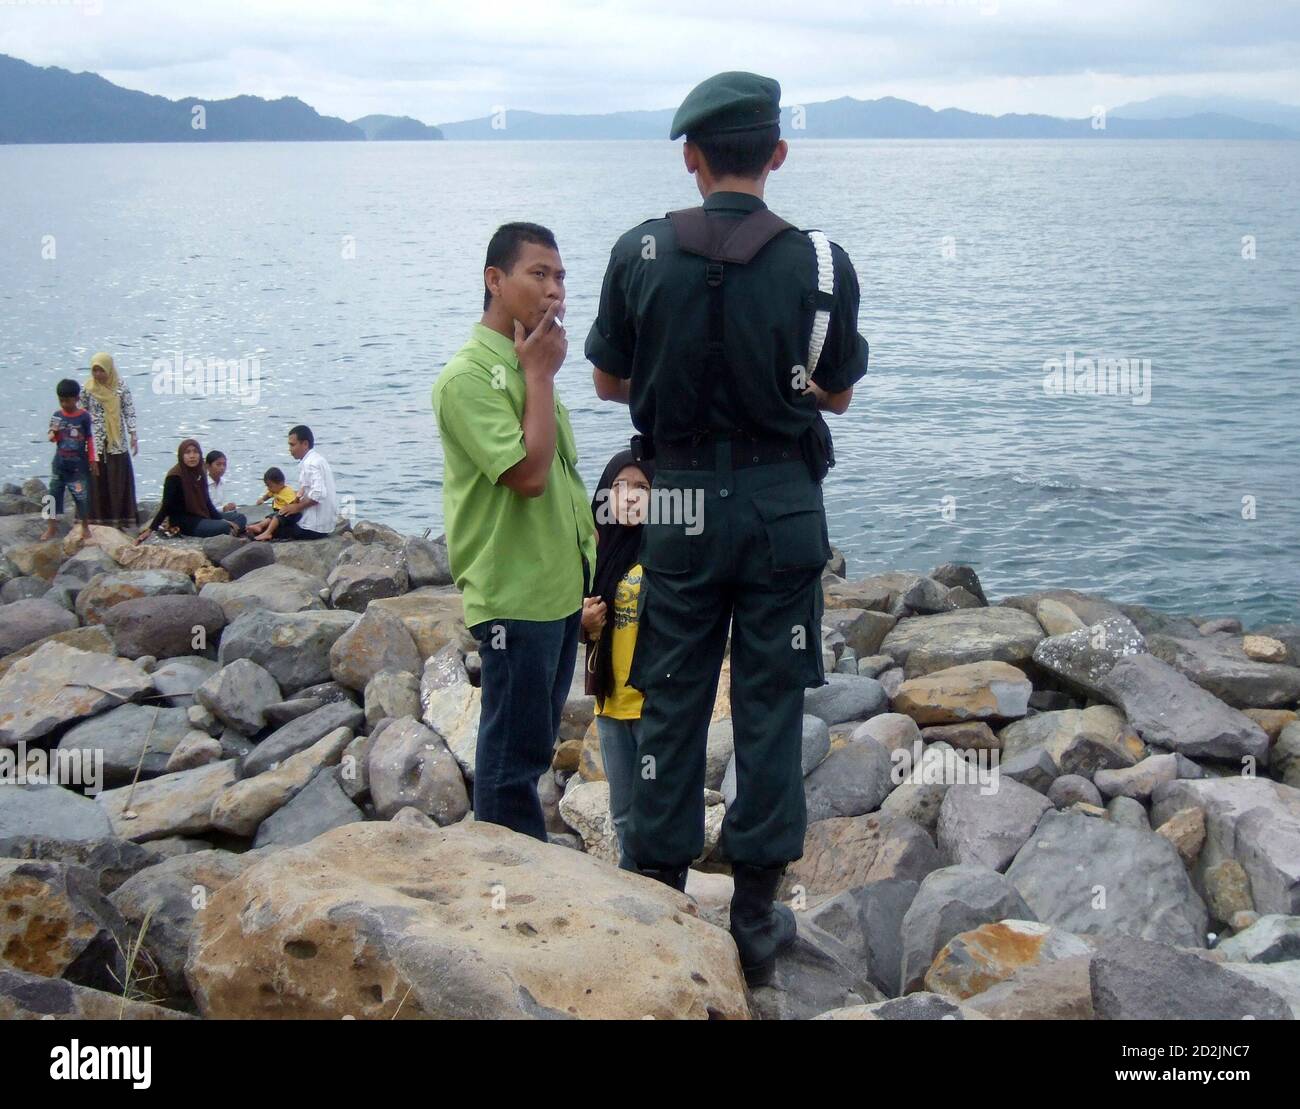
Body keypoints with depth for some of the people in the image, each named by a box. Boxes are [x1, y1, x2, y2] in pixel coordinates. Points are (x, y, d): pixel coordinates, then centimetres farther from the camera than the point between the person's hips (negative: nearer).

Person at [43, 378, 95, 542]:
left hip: (78, 463, -3)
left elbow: (90, 439, -3)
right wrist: (53, 433, -18)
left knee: (81, 495, 2)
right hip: (60, 462, 3)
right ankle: (53, 527, 16)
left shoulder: (84, 416, -9)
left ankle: (85, 527, 15)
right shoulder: (57, 415, -1)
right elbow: (52, 438, 5)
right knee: (54, 492, 7)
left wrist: (92, 459, -3)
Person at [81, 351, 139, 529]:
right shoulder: (88, 389, 0)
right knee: (96, 480, 1)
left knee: (119, 480, 2)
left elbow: (129, 411, 1)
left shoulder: (120, 387, -2)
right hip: (95, 443, 0)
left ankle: (120, 519, 10)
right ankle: (97, 518, 7)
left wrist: (133, 435, -3)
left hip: (117, 442, 0)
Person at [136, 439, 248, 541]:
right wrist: (150, 530, -22)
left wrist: (223, 520, 2)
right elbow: (166, 506, -16)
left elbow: (207, 502, 11)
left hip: (202, 517, 9)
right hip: (183, 522, -9)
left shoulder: (199, 474, 8)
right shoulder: (175, 477, -15)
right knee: (224, 527, -26)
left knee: (240, 518, 2)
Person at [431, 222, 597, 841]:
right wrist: (541, 375, -16)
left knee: (535, 744, 18)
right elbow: (528, 474, -25)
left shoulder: (528, 368, 13)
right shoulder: (468, 376, -16)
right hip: (514, 596, -9)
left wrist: (592, 555, 17)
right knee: (513, 753, 0)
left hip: (559, 587, 9)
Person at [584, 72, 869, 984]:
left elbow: (609, 382, 6)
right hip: (783, 503, -1)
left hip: (680, 502, 1)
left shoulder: (641, 253, -5)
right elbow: (837, 394, 5)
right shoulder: (821, 264, -8)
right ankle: (756, 916, 15)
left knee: (672, 704, 11)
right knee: (770, 706, 7)